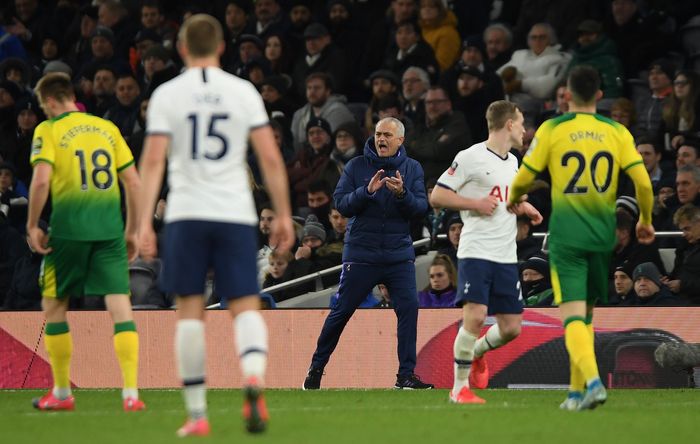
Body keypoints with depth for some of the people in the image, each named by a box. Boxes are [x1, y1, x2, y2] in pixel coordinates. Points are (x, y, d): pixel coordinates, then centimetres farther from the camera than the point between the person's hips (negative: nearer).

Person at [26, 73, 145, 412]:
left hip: (68, 229, -3)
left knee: (54, 307, 13)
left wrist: (32, 226, -4)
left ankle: (62, 393, 18)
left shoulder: (48, 130, -1)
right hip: (109, 228, 3)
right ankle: (131, 393, -12)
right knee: (120, 305, -1)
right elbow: (134, 183, 10)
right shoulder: (108, 128, 12)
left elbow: (41, 180, -14)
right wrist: (132, 231, 17)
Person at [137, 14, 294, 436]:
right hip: (236, 212, 1)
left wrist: (145, 222, -6)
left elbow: (153, 160, -5)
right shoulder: (243, 92, 5)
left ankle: (197, 414, 4)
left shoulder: (167, 94, 2)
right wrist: (284, 215, 7)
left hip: (186, 214, 0)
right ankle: (254, 378, -27)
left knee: (190, 311, 5)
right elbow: (271, 158, 1)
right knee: (246, 306, 3)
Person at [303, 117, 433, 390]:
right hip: (361, 253, -1)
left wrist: (402, 194, -21)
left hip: (399, 253, 1)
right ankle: (316, 370, 17)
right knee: (341, 312, 2)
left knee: (409, 307, -12)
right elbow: (341, 204, -5)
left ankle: (406, 375, -6)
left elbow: (421, 208, -2)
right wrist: (367, 191, -21)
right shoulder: (357, 167, 1)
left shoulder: (412, 168, 6)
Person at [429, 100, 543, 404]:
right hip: (476, 251, -7)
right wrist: (476, 204, -13)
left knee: (511, 327, 4)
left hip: (506, 256, 7)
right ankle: (459, 388, -8)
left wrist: (523, 207, 15)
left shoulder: (512, 162, 18)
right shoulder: (471, 157, -6)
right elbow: (436, 196, -6)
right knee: (475, 315, -19)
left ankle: (476, 352, 36)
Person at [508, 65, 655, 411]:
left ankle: (592, 381, -29)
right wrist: (645, 221, 13)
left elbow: (523, 178, -1)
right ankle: (578, 390, 20)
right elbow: (642, 181, -4)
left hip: (566, 235, -3)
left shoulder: (551, 130, -4)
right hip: (603, 233, 3)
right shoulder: (617, 132, 2)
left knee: (573, 314, -8)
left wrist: (513, 198, 22)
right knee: (586, 313, 17)